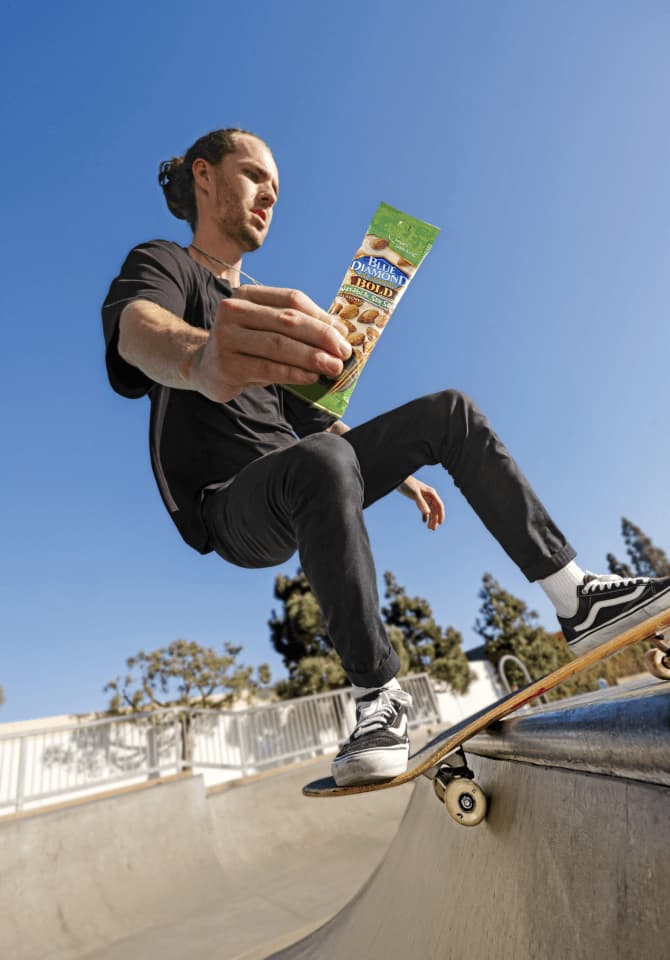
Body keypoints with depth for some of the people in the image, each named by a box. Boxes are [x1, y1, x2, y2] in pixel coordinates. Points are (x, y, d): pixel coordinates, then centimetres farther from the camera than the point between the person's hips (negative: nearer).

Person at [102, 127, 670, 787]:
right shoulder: (162, 264, 1)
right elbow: (137, 328, -27)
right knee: (320, 460, -39)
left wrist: (399, 473, 17)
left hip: (301, 492, 7)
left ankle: (577, 600, -5)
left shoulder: (257, 306, 23)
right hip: (231, 506, -7)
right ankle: (377, 693, -22)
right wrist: (199, 356, -53)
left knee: (449, 413, -2)